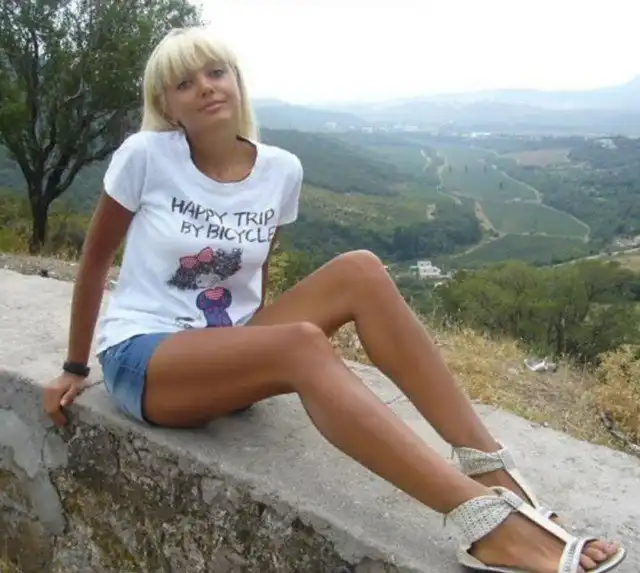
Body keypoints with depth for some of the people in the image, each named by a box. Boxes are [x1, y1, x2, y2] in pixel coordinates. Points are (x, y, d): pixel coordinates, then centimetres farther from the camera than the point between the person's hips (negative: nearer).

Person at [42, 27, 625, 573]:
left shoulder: (280, 170, 0)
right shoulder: (145, 155, -9)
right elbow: (96, 257, 1)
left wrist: (252, 337, 10)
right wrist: (76, 367, 6)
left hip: (230, 353, 4)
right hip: (141, 357, -4)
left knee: (359, 271, -23)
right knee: (302, 346, -36)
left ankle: (491, 469, -28)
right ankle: (487, 524, -45)